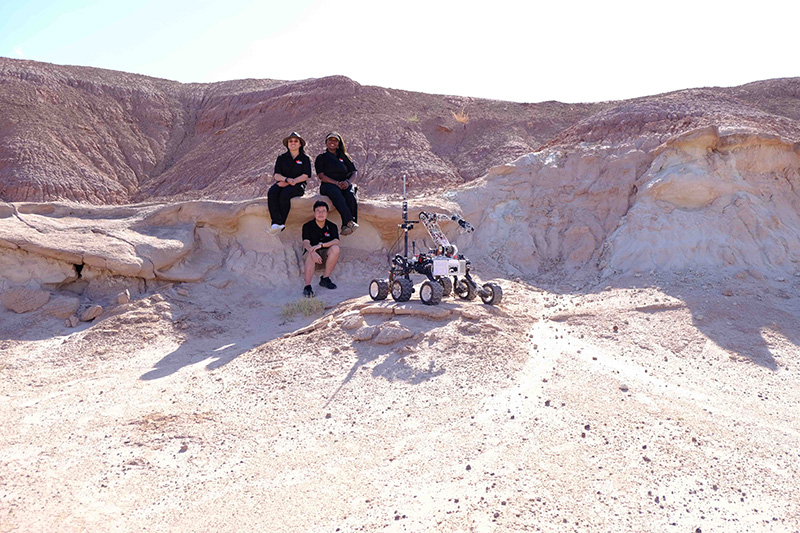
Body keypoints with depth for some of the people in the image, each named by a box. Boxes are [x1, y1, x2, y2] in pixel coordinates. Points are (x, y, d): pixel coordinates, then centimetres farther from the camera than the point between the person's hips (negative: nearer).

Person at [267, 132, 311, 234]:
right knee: (271, 193, -31)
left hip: (298, 185, -3)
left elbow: (305, 176, -2)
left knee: (284, 194, -36)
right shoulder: (281, 158, 17)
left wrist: (290, 182, -14)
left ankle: (281, 223, -34)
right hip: (282, 183, 3)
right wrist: (287, 179, -15)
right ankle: (276, 222, -43)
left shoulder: (305, 158, 10)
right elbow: (276, 175, 8)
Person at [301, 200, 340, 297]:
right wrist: (313, 252, -43)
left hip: (326, 256, 2)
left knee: (335, 248, -28)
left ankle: (325, 278, -18)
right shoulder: (307, 226, -4)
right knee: (310, 254, -35)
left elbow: (336, 241, -17)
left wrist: (321, 245, -35)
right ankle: (307, 286, -41)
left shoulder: (332, 226, 0)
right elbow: (306, 242, -19)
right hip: (314, 255, -2)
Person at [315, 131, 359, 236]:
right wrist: (337, 183, -16)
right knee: (336, 194, -39)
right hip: (328, 185, -2)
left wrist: (348, 182, -11)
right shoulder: (321, 158, 15)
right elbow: (321, 176, 0)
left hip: (345, 185, 2)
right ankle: (350, 222, -53)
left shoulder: (344, 157, 22)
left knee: (350, 196, -35)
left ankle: (346, 226, -41)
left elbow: (354, 172, 14)